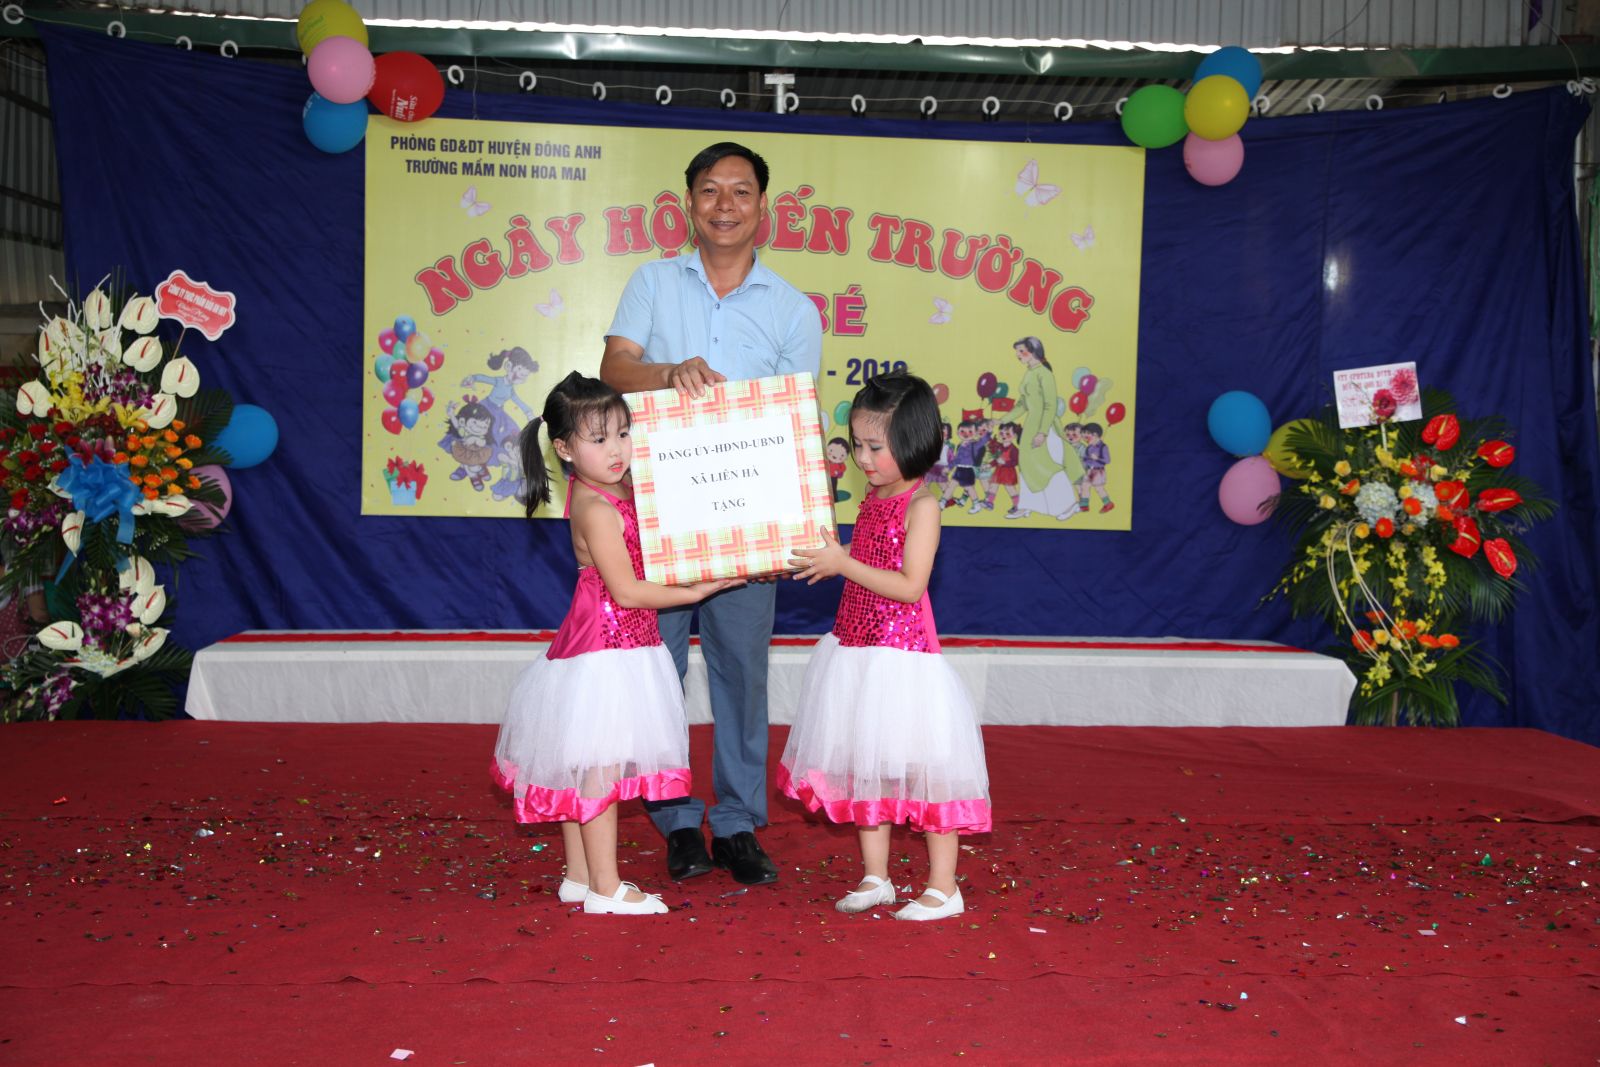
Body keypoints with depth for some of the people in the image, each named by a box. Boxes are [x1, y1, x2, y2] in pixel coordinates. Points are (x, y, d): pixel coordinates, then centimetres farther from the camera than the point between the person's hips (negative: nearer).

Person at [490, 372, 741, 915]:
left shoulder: (623, 489, 7)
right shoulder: (597, 510, -19)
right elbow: (626, 590, -20)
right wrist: (698, 590, -14)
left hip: (618, 642, 10)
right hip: (606, 645, -10)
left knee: (581, 764, 15)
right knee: (601, 764, -3)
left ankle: (579, 877, 25)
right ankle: (606, 889, 5)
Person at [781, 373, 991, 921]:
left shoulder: (922, 504, -14)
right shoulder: (873, 497, 10)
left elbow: (910, 585, -21)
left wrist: (843, 564, -23)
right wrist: (824, 557, 2)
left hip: (903, 654, -8)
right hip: (856, 649, 9)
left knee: (923, 769, 0)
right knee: (863, 764, 14)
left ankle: (943, 887, 12)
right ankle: (875, 878, 27)